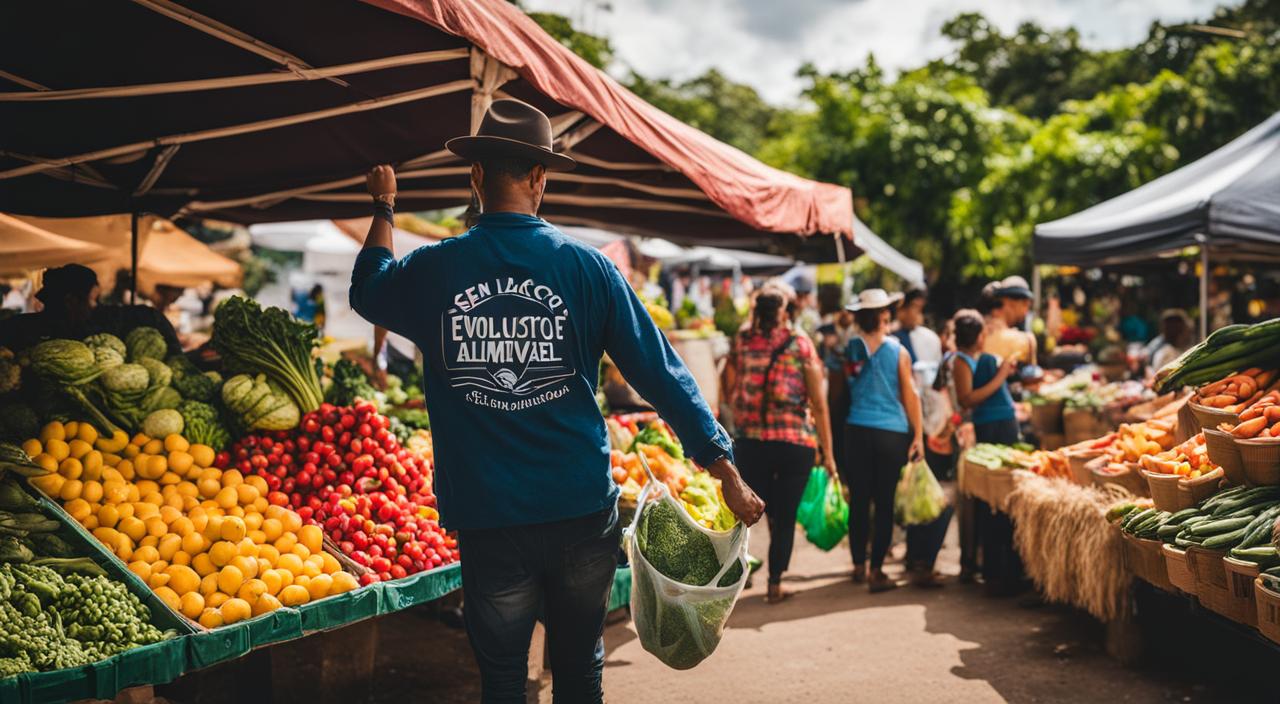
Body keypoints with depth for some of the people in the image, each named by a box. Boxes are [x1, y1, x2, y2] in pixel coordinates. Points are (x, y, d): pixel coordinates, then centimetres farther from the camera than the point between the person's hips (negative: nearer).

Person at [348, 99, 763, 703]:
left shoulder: (432, 269, -4)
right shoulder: (586, 267, -6)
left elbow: (366, 291, 19)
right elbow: (660, 373, -6)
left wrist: (383, 208, 34)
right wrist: (727, 474, -1)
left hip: (489, 520, 0)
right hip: (582, 512, 1)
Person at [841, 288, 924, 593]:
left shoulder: (849, 349, 1)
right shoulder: (897, 351, -2)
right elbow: (910, 395, -1)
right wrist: (918, 436, 4)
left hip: (857, 431, 2)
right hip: (892, 433, -2)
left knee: (859, 501, 10)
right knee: (884, 503, 2)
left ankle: (859, 566, 20)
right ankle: (876, 571, 3)